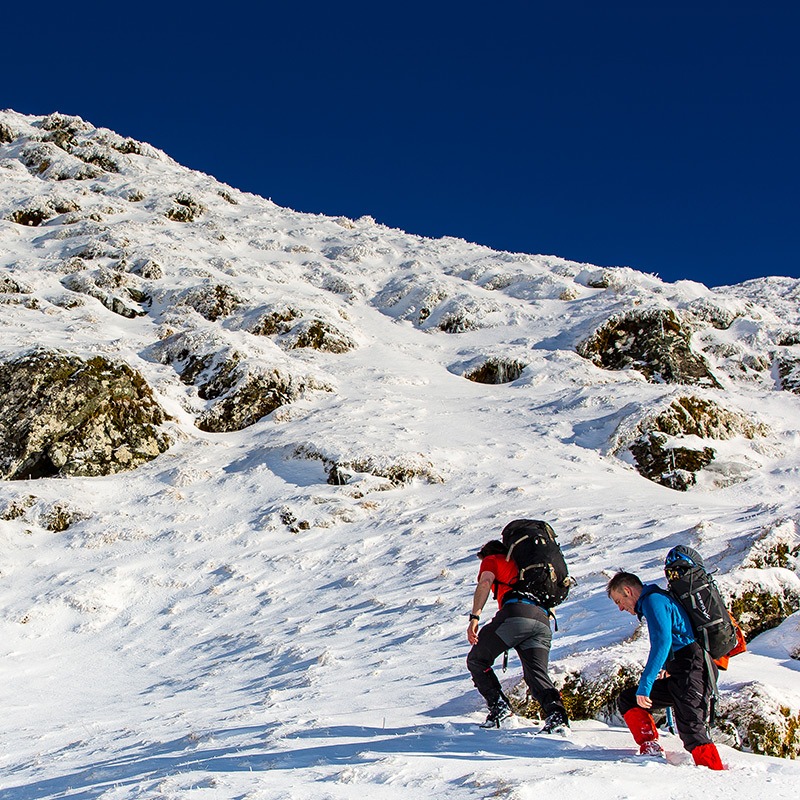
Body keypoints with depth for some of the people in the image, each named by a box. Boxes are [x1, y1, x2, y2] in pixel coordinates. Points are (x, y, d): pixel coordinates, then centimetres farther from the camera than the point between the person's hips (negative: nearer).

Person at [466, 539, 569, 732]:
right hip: (543, 620, 6)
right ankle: (555, 712, -26)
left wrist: (474, 617, -8)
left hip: (516, 612, -6)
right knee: (537, 673, 0)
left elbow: (485, 583, 0)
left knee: (477, 660, 9)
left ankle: (499, 705, -5)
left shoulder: (492, 560, 23)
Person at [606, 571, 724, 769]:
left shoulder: (653, 600, -7)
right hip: (679, 674, 10)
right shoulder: (656, 599, 23)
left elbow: (662, 642, -22)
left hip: (691, 670, -10)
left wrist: (644, 685, -24)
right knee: (628, 700, 9)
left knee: (691, 730, -16)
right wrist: (665, 665, 50)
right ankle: (650, 749, -3)